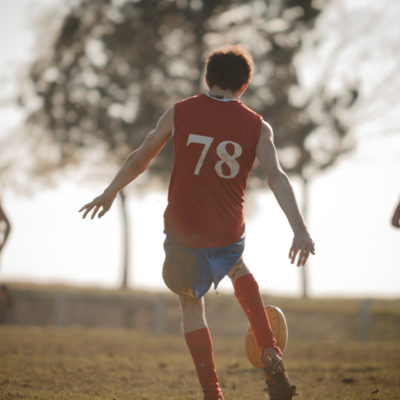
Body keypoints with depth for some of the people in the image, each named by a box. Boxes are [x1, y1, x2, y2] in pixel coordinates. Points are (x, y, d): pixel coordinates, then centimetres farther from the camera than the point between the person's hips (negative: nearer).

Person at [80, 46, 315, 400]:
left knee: (190, 303, 18)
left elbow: (140, 158, 7)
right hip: (228, 232, 1)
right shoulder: (257, 126, -1)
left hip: (182, 230, -1)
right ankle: (271, 357, 18)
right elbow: (277, 177, -14)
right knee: (238, 270, 34)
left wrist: (109, 194, 21)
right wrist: (300, 231, -21)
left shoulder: (179, 113, 0)